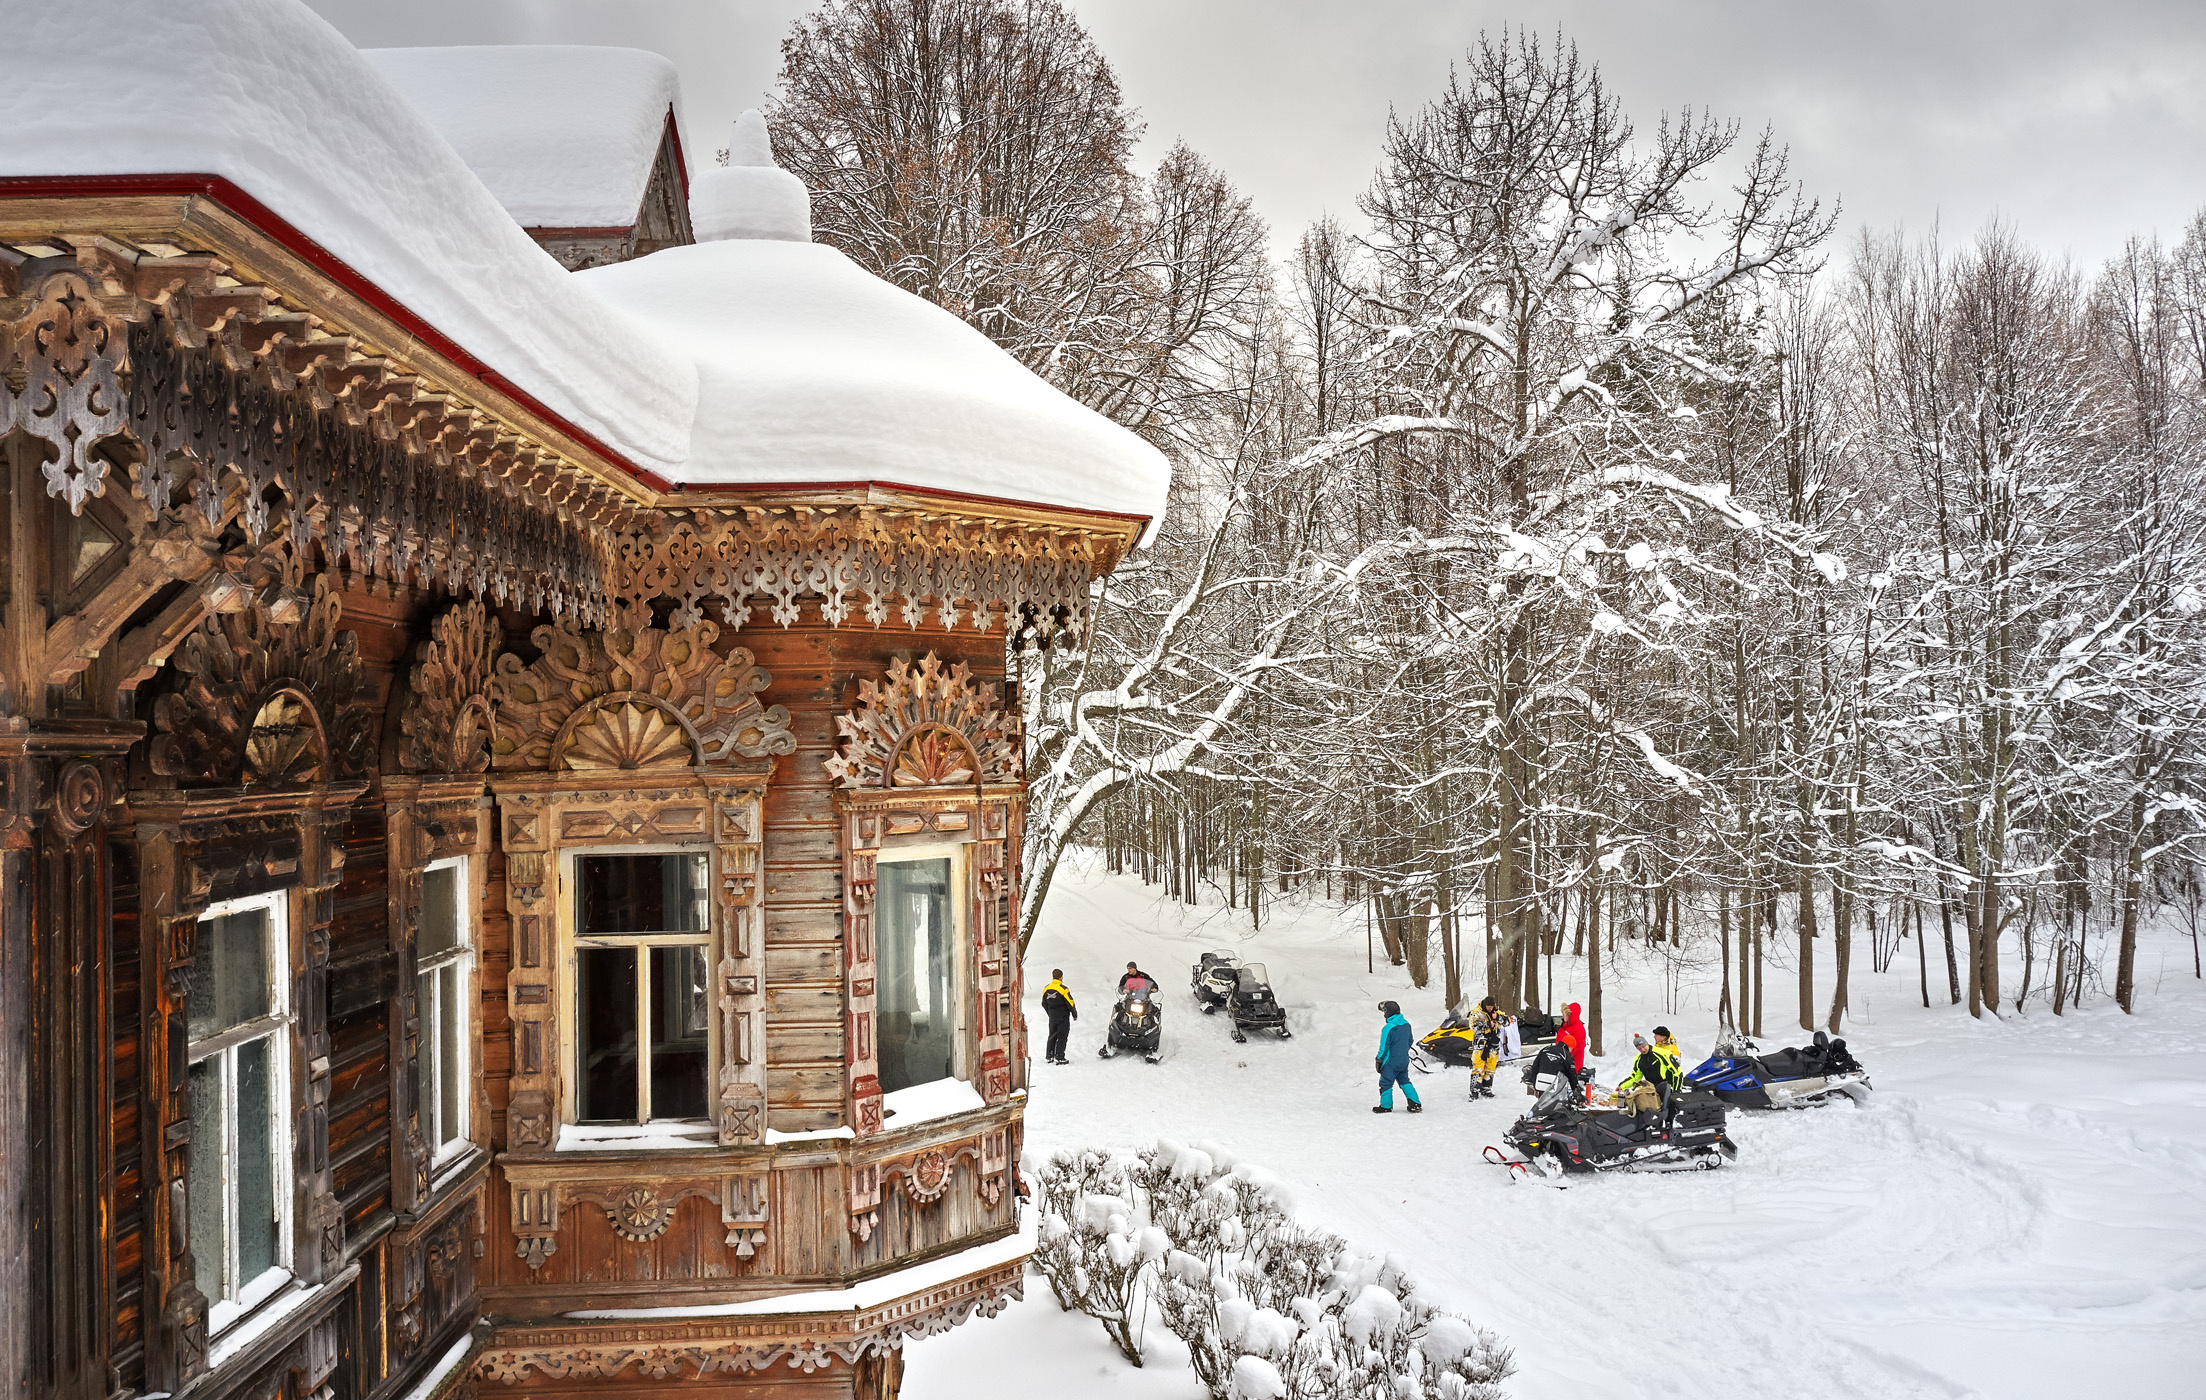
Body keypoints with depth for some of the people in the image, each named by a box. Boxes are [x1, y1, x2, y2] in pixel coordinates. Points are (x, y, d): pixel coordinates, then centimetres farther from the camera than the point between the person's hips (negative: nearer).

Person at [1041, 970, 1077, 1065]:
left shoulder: (1046, 989, 1)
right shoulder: (1063, 989, -18)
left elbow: (1044, 1004, 11)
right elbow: (1070, 1004, -13)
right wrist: (1075, 1014, 2)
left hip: (1052, 1018, 6)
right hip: (1063, 1018, -5)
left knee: (1052, 1036, 16)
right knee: (1062, 1037, 1)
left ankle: (1049, 1056, 19)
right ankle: (1059, 1058, -1)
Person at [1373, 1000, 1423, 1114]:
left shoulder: (1388, 1028, -22)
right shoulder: (1406, 1025, 1)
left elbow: (1384, 1047, -17)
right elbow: (1410, 1041, 14)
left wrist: (1378, 1061, -6)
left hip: (1391, 1062, -7)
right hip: (1404, 1061, 7)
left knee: (1386, 1083, 8)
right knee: (1404, 1081, 19)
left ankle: (1386, 1106, 16)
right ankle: (1415, 1104, 16)